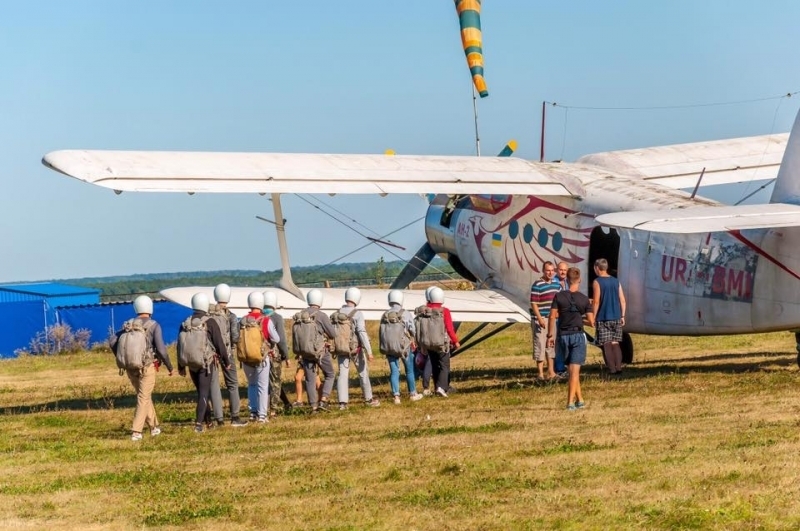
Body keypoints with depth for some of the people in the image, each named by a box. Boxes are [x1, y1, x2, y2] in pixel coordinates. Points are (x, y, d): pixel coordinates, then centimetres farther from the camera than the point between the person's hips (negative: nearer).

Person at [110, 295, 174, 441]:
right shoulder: (154, 326, -7)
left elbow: (113, 341, -1)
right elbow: (161, 349, -14)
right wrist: (169, 366, -2)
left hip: (131, 367, 5)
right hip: (147, 367, -5)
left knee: (144, 396, 20)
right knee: (143, 398, -2)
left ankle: (154, 427, 29)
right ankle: (136, 432, -12)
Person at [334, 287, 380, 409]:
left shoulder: (337, 313, -1)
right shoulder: (357, 314, -15)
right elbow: (362, 333, -21)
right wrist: (369, 351, -20)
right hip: (356, 348, -4)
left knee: (343, 374, 4)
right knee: (363, 373, 12)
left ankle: (342, 402, -4)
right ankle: (368, 399, 24)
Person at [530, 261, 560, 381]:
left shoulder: (557, 284, 9)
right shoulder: (537, 285, -12)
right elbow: (534, 304, -15)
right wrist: (540, 319, -21)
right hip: (540, 319, -7)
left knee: (552, 345, 13)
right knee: (540, 345, -4)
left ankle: (551, 372, 21)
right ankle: (541, 373, 0)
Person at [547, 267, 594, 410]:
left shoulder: (559, 296, -3)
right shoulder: (584, 299, -4)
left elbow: (552, 317, -5)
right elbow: (591, 322, -3)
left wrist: (550, 335, 3)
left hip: (563, 335, 2)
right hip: (578, 335, -2)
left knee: (571, 370, 14)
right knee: (574, 370, -2)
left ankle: (580, 399, 19)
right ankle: (570, 402, -9)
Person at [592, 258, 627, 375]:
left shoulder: (597, 282, -6)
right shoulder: (616, 281, 10)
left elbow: (596, 302, -11)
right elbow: (622, 300, 9)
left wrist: (593, 317, -5)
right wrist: (622, 316, 15)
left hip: (603, 318, -5)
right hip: (616, 318, 5)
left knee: (606, 345, -3)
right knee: (615, 343, 11)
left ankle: (612, 369, -8)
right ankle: (618, 367, 4)